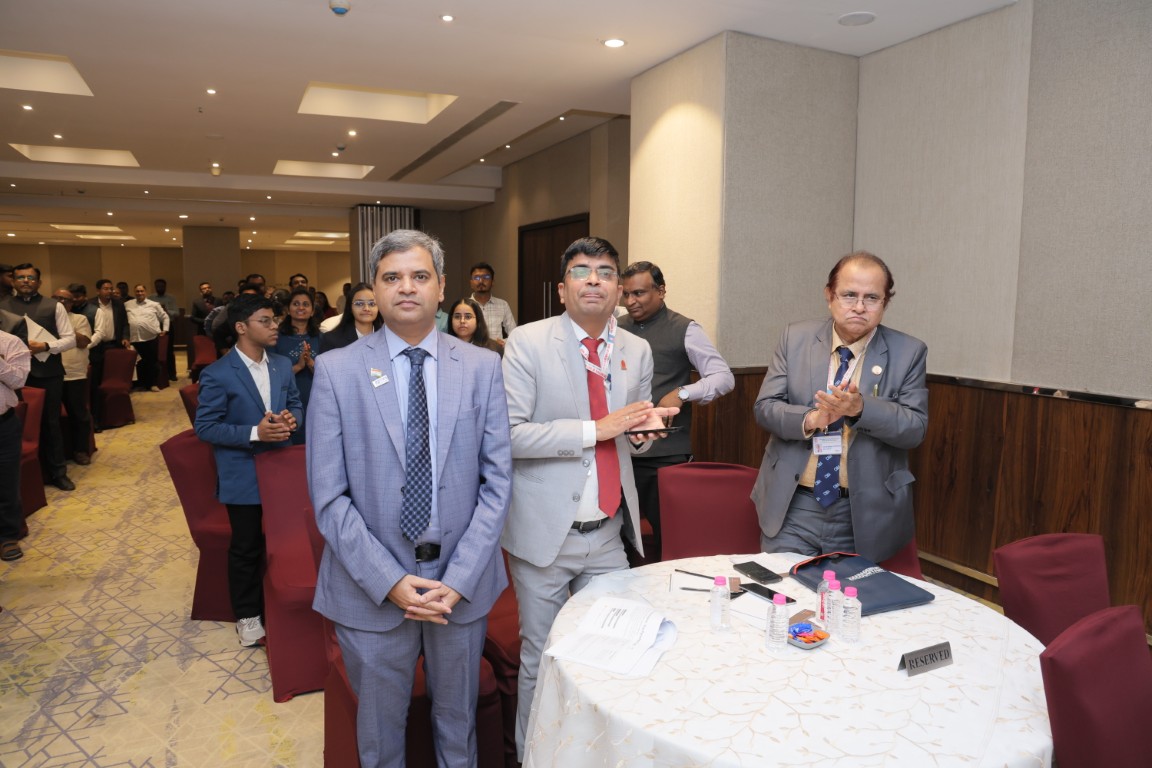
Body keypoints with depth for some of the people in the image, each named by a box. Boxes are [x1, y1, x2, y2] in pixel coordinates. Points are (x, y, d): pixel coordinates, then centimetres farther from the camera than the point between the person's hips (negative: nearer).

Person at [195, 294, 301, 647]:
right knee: (246, 548, 10)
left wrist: (291, 418, -11)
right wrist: (255, 433, -25)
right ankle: (247, 615, 30)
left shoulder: (283, 365, 2)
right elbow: (205, 427, -13)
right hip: (243, 475, -4)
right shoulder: (217, 374, -14)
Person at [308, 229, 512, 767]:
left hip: (463, 581, 1)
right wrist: (389, 581, -14)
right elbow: (328, 495, -7)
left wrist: (460, 578, -12)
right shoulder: (336, 370, -5)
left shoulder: (482, 367, -2)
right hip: (373, 586, -1)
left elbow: (496, 481, -4)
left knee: (459, 722, 21)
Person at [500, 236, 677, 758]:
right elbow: (510, 434, -18)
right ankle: (531, 755, 34)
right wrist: (595, 429, -23)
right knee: (542, 660, 11)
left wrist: (646, 426, -6)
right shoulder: (528, 343, -9)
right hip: (545, 533, -4)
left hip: (608, 533, 5)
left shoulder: (638, 352, 7)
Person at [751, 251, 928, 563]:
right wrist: (810, 419, -24)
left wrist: (861, 408, -26)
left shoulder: (909, 352, -2)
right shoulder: (796, 338, 0)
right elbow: (765, 407, -3)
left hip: (864, 514, 0)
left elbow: (915, 428, -8)